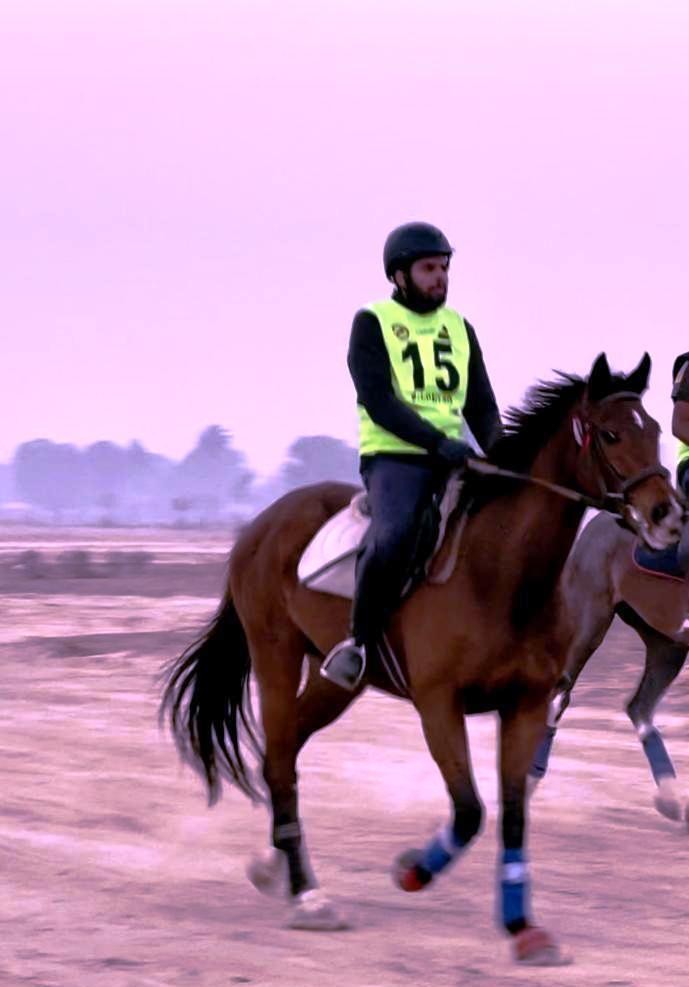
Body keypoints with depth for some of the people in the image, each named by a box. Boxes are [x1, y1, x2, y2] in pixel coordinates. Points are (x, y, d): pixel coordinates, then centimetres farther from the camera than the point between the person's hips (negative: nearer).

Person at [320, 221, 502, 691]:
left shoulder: (460, 329, 16)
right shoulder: (372, 323, 0)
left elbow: (482, 407, 16)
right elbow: (377, 401, -12)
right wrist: (437, 442, -24)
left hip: (450, 460, 6)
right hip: (392, 458, -6)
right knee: (393, 539, -34)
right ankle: (360, 642, -15)